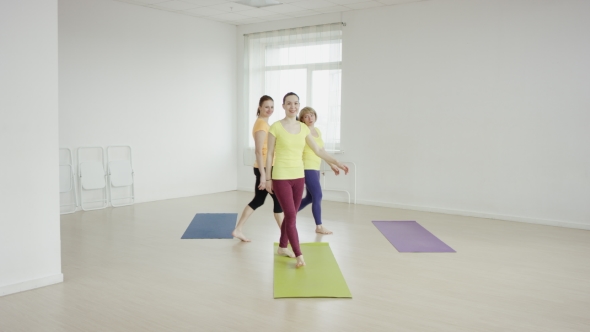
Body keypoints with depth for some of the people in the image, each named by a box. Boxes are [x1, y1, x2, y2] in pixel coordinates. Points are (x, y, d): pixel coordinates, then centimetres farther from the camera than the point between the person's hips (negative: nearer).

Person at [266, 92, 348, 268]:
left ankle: (282, 247, 30)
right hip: (281, 177, -5)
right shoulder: (275, 127, -9)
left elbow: (318, 150, 10)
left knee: (291, 215, 13)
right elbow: (270, 154, -5)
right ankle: (299, 255, -6)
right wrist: (268, 178, -4)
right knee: (291, 216, -9)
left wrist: (337, 162, 4)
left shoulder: (303, 128, 5)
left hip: (298, 177, 5)